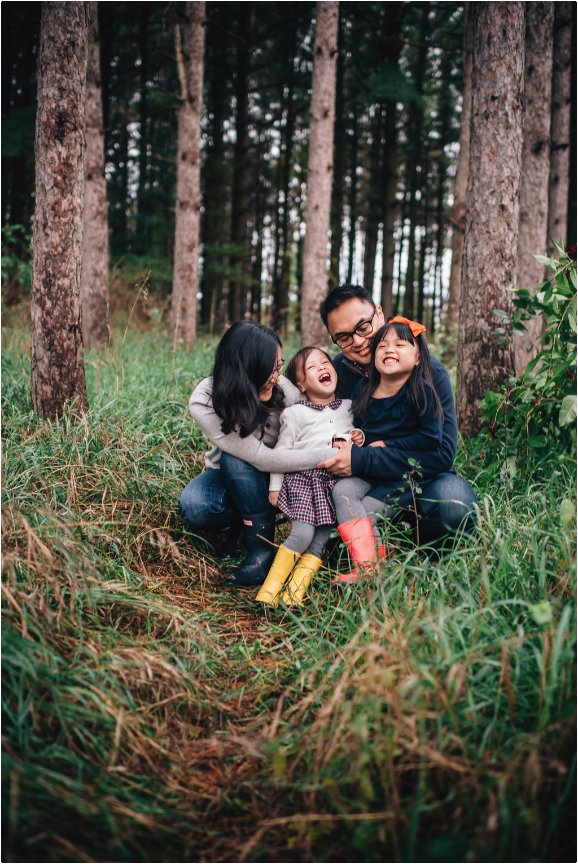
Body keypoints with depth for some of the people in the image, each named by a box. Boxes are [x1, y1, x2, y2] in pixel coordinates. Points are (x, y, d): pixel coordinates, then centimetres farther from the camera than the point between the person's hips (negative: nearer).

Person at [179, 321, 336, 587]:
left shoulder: (282, 388, -26)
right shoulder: (204, 403, -31)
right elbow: (262, 458, -35)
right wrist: (329, 455, -37)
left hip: (275, 476, 1)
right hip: (229, 475, -1)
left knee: (235, 460, -32)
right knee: (193, 506, -32)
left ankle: (263, 547, -18)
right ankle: (248, 523, -4)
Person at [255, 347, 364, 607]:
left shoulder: (349, 407, 14)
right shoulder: (294, 413, 3)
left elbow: (356, 433, 29)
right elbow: (281, 451, 5)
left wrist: (360, 438, 5)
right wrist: (274, 486, 2)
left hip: (337, 481, 4)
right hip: (303, 477, -4)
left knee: (319, 542, -8)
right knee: (302, 534, -20)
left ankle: (294, 595, -9)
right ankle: (268, 591, -14)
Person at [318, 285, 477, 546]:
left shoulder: (428, 370, -13)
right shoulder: (335, 372, -2)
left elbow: (442, 452, -22)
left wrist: (361, 460, -28)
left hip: (423, 480, -2)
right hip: (366, 485, 2)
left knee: (455, 501, -35)